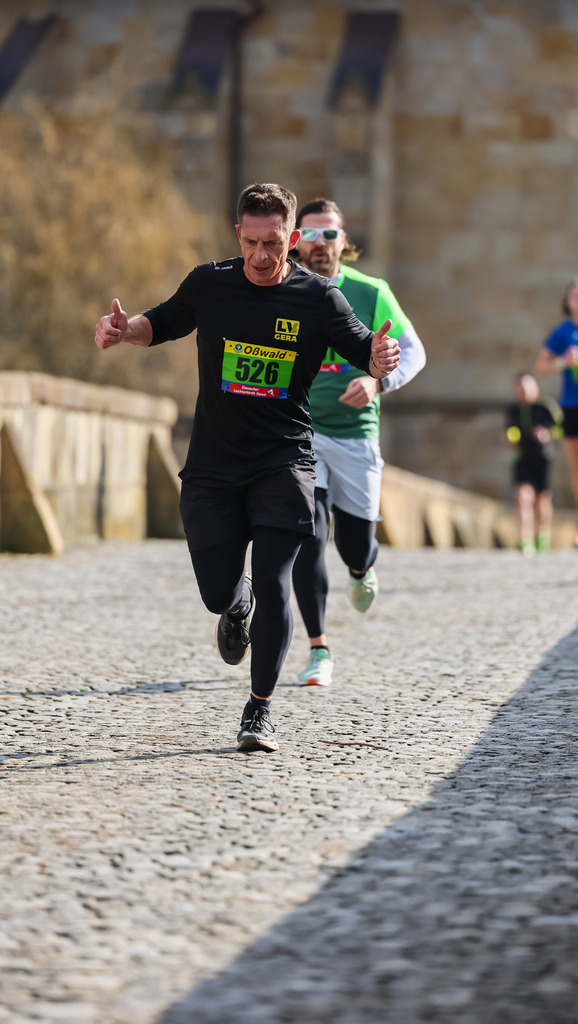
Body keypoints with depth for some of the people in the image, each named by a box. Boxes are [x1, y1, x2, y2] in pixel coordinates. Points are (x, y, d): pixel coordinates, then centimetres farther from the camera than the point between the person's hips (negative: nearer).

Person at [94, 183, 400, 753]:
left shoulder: (318, 298, -5)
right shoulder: (209, 285, 0)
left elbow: (367, 352, -3)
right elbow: (162, 325, 16)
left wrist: (381, 358, -27)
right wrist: (124, 330, -6)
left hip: (284, 462, -2)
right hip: (213, 465, 2)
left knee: (272, 587, -13)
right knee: (217, 592, 3)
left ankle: (260, 711, 2)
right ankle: (238, 605, 43)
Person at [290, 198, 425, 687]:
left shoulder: (370, 293, 0)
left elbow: (413, 351, 1)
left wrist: (378, 381, -18)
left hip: (355, 432, 1)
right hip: (298, 431, -1)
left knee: (356, 544, 5)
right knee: (309, 533, -15)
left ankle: (361, 571, 47)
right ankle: (319, 650, -6)